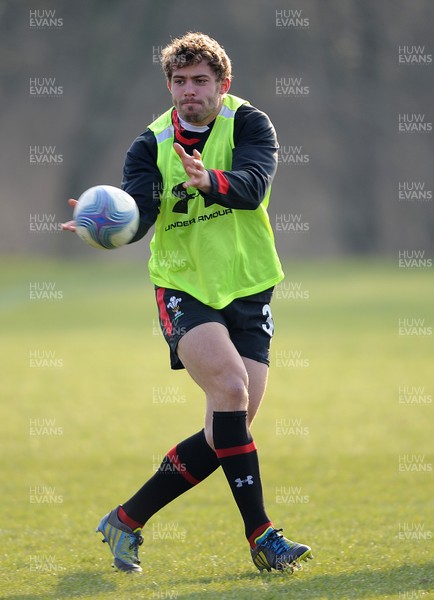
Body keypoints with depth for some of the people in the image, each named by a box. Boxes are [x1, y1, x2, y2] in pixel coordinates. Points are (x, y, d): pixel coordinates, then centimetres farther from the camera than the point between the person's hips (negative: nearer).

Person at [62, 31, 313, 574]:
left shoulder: (249, 124, -5)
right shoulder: (151, 145, -1)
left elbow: (253, 185, -24)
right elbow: (138, 209, -17)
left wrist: (210, 181, -45)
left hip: (247, 290, 2)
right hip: (183, 288, -2)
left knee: (227, 431, -2)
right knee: (229, 384, -27)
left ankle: (127, 520, 14)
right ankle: (261, 535, -24)